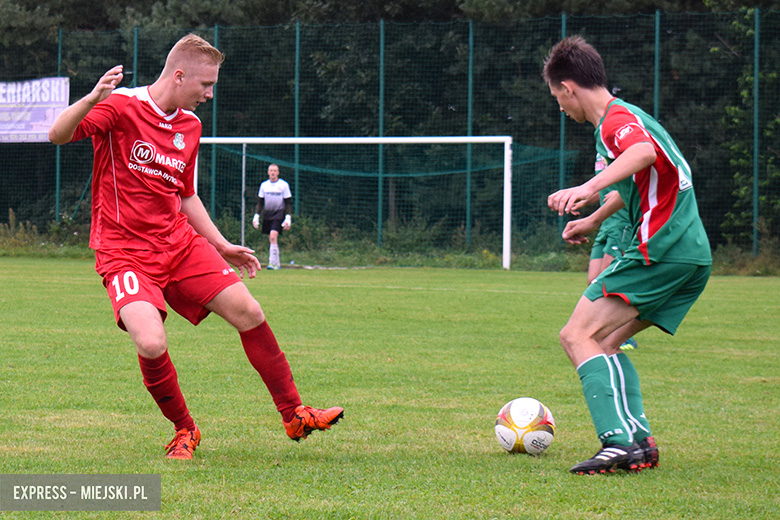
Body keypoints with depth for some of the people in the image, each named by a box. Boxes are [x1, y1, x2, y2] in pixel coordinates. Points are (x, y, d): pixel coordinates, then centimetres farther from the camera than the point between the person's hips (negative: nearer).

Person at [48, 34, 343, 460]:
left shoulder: (190, 126, 11)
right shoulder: (121, 106, -11)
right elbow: (58, 135, -25)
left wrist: (221, 246, 20)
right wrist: (92, 100, -43)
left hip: (180, 244, 7)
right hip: (125, 253, -6)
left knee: (248, 313, -3)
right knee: (151, 343, -26)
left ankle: (294, 416, 13)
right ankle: (183, 430, 1)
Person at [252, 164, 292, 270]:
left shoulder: (284, 185, 1)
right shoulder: (264, 185, 11)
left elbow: (287, 203, 1)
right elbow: (260, 202, 16)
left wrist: (288, 218, -6)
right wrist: (256, 216, 8)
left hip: (279, 213, -4)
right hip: (267, 214, 4)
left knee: (273, 236, -19)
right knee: (271, 239, 4)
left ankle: (273, 262, -21)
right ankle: (277, 263, 12)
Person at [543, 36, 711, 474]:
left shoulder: (616, 119, -8)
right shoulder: (627, 115, 24)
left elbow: (644, 151, -33)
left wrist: (588, 188, -43)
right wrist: (594, 220, 54)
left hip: (661, 251, -10)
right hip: (693, 255, 10)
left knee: (578, 336, -12)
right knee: (605, 344, 15)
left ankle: (621, 441, -26)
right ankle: (640, 442, 3)